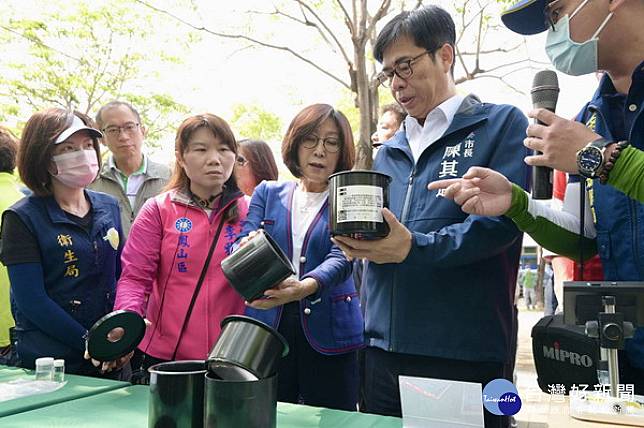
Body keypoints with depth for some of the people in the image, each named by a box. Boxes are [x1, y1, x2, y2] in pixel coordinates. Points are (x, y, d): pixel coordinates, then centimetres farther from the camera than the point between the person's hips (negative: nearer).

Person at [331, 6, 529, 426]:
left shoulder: (501, 124, 0)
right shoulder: (389, 151, 17)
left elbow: (502, 219, -14)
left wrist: (413, 248, -23)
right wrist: (356, 243, -6)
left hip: (468, 352, -5)